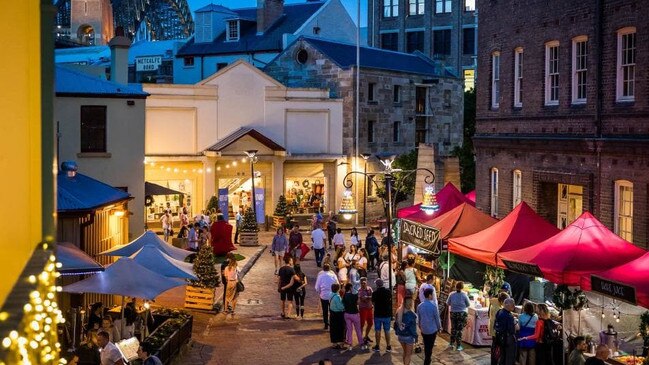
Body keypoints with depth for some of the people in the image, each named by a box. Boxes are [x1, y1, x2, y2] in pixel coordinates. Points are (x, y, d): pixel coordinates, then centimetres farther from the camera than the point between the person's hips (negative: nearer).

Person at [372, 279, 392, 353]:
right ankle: (388, 347, 11)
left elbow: (373, 302, -1)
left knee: (378, 330, 8)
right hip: (387, 314, 2)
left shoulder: (375, 293, -13)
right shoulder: (388, 291, -5)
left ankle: (377, 346, 12)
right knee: (387, 330, 9)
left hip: (378, 314, -2)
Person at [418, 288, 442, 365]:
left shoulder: (419, 306, -3)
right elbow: (437, 318, -9)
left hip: (423, 330, 5)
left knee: (426, 345, 20)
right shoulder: (433, 306, -18)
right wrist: (439, 327, 6)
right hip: (432, 329, -5)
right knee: (430, 346, 5)